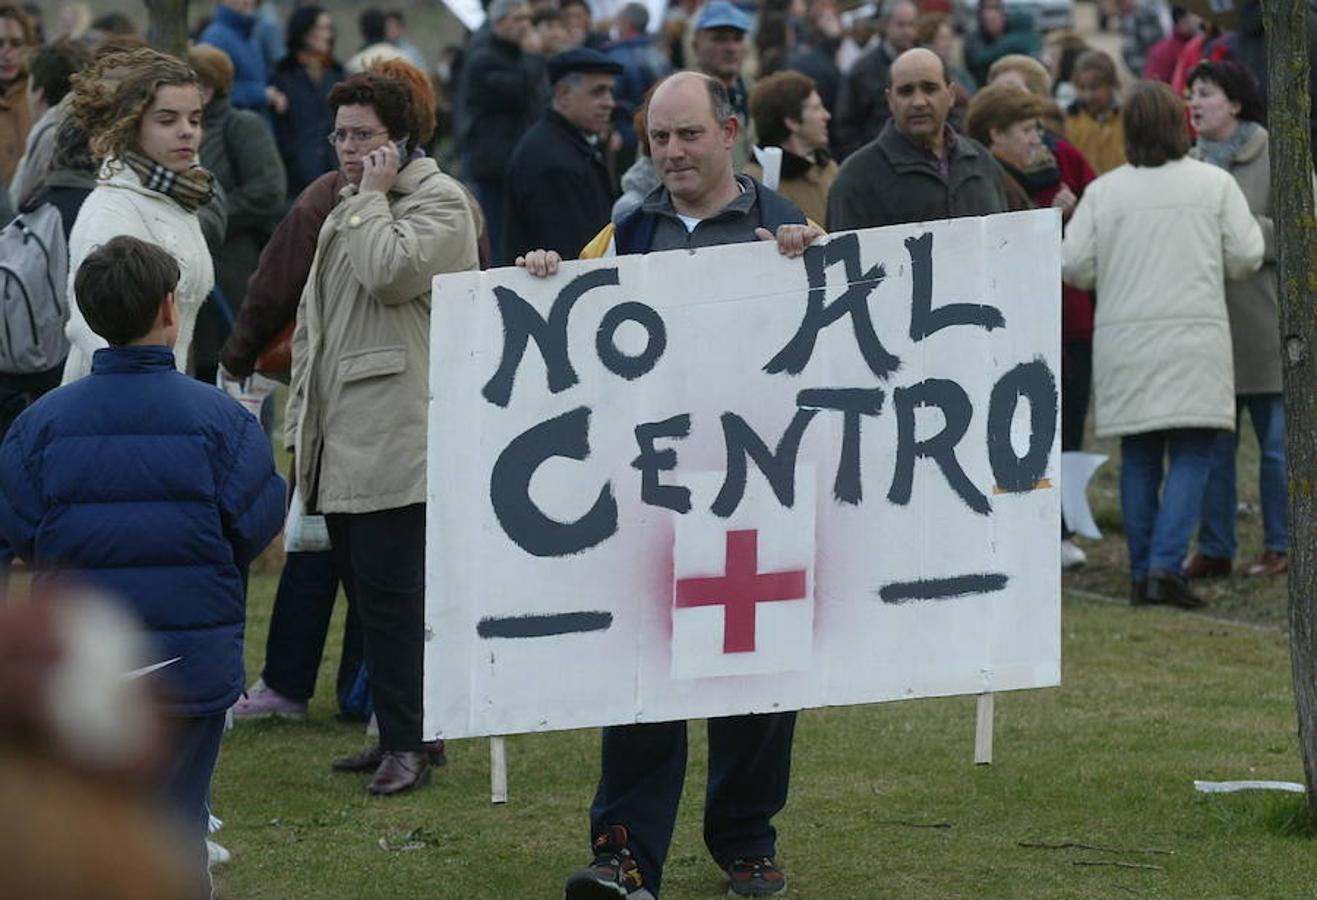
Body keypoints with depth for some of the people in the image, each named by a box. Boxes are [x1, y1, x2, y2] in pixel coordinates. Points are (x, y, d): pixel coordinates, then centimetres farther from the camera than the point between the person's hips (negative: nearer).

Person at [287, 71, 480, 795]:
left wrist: (372, 196, -8)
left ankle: (407, 744, -7)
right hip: (340, 447, 9)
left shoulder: (437, 201, -3)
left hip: (394, 443, -9)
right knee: (368, 591, 9)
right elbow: (312, 322, 28)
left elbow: (390, 273, -21)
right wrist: (301, 419, 23)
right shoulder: (345, 215, 24)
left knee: (391, 592, -11)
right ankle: (398, 734, 15)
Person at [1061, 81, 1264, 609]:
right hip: (1194, 337, -2)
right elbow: (1247, 255, -1)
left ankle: (1141, 574, 10)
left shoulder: (1103, 192, 1)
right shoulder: (1214, 184, -1)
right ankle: (1165, 565, -16)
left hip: (1124, 341, 2)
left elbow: (1074, 264, -2)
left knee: (1139, 460, 9)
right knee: (1192, 456, -2)